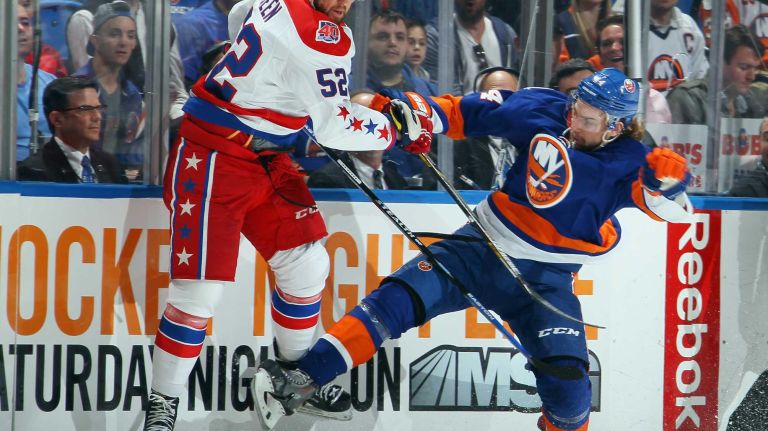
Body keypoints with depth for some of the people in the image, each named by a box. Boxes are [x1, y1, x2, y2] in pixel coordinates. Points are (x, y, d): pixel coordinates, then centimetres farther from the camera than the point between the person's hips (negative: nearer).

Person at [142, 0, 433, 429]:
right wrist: (397, 126, -2)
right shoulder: (321, 38, -24)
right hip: (211, 158, -10)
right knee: (201, 289, -11)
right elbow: (332, 128, -17)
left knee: (307, 265, 10)